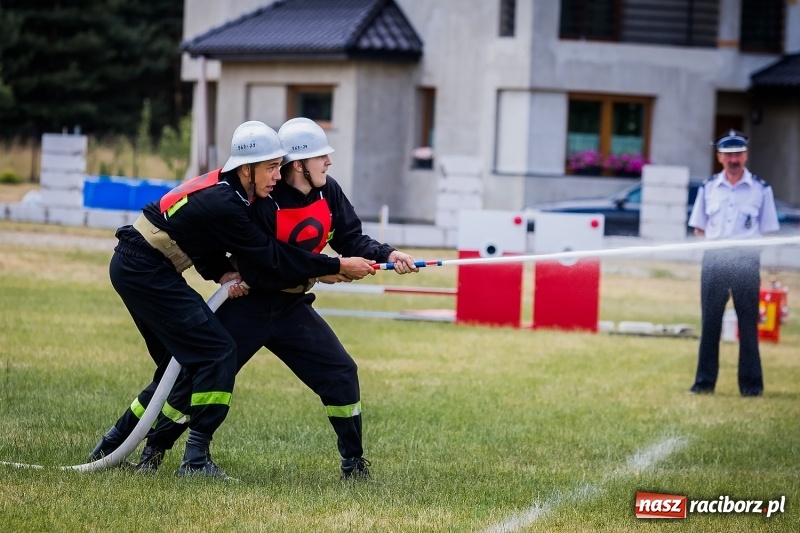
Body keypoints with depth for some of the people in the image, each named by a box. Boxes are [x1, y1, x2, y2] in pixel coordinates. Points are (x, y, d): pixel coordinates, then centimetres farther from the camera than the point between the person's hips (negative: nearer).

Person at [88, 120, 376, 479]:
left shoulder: (224, 188, 6)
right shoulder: (222, 204, -23)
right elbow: (271, 257, -19)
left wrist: (223, 273, -7)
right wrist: (339, 267, -14)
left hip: (134, 269, 10)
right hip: (145, 272, -10)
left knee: (180, 363, 16)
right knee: (217, 353, -11)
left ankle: (111, 446, 24)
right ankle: (196, 459, -11)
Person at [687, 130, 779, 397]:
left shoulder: (760, 189, 5)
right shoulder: (708, 188, 10)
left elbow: (767, 231, 7)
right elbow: (699, 228, 15)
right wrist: (713, 242, -1)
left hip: (747, 261, -2)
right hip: (714, 260, 2)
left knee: (748, 323, 0)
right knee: (710, 322, 3)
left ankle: (751, 383, 4)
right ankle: (704, 382, 8)